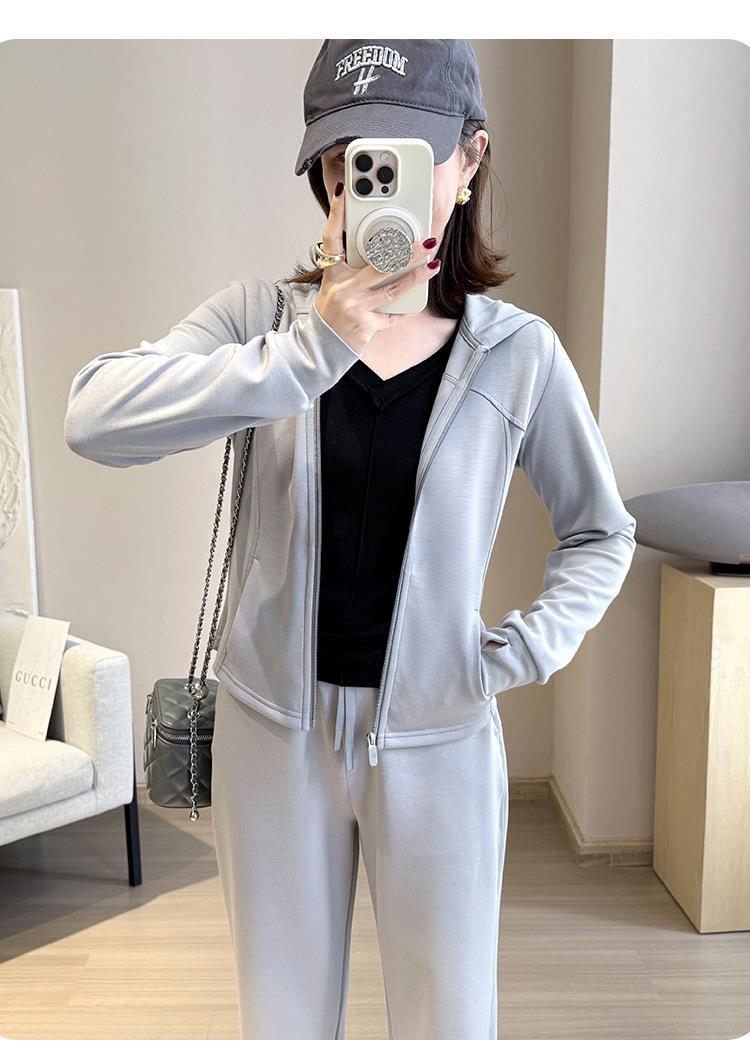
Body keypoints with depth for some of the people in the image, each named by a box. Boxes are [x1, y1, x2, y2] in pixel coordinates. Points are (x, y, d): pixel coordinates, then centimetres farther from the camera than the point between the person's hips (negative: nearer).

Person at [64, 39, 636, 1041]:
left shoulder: (519, 352, -7)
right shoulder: (268, 316, -7)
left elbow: (601, 531, 6)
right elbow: (94, 419, -24)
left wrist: (532, 643, -9)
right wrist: (309, 353, -33)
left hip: (437, 739, 0)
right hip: (274, 725, 1)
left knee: (450, 1022, 16)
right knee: (283, 1019, 21)